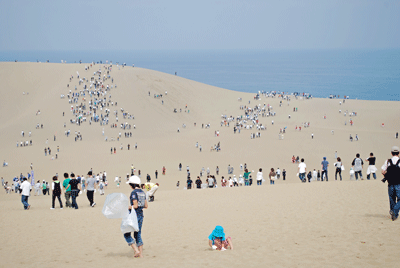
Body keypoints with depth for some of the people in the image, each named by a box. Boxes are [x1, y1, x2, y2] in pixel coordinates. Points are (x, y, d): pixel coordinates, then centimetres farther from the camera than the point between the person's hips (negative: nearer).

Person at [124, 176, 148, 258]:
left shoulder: (134, 193, -15)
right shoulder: (142, 192, 10)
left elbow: (135, 206, -19)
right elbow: (145, 206, 12)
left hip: (134, 215, -8)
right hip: (141, 215, 8)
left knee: (127, 234, 3)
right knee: (138, 234, 15)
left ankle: (136, 250, -8)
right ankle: (141, 254, 11)